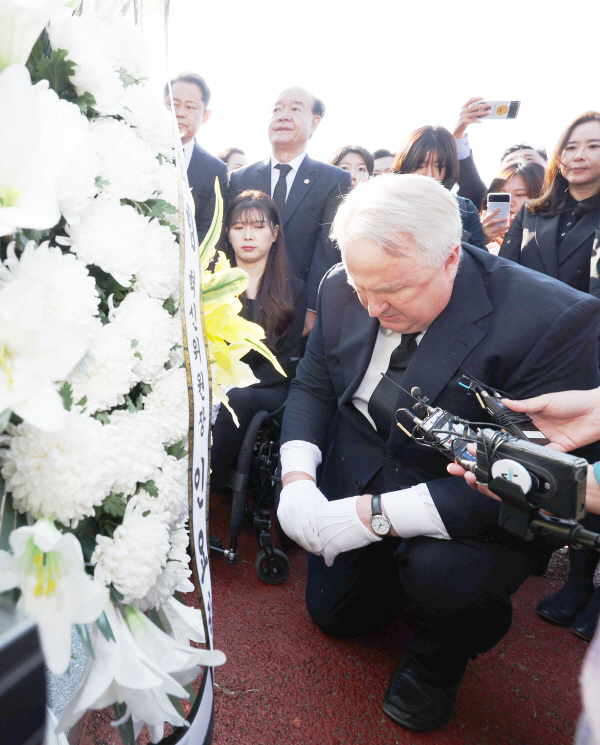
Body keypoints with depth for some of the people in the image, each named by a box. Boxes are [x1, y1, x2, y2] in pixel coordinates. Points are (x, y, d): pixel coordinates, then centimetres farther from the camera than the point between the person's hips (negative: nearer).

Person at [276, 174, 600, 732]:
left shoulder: (553, 320, -29)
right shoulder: (341, 289, -11)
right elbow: (312, 385, 0)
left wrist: (377, 514, -33)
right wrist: (296, 480, -18)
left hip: (471, 512, -4)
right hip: (357, 477, 5)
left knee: (442, 573, -33)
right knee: (334, 613, 13)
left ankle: (437, 662, 3)